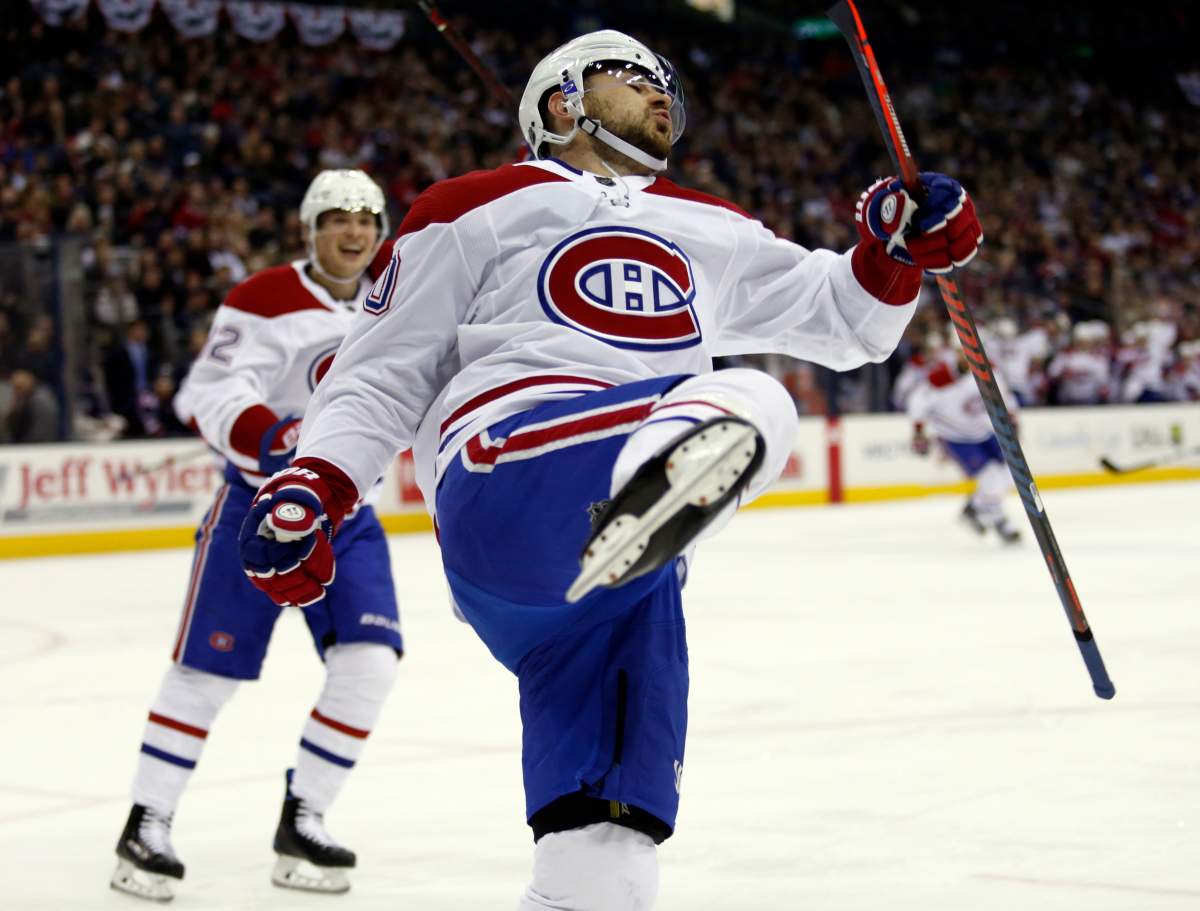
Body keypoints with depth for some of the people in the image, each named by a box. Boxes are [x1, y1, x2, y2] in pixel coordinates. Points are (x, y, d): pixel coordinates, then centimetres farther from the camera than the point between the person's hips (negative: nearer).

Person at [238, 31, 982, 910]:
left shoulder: (710, 235, 33)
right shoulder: (475, 211, 16)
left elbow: (840, 317, 33)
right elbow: (383, 374, 13)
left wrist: (898, 252, 13)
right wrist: (312, 488, -2)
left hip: (626, 576, 6)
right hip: (505, 482, -6)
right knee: (749, 404, -32)